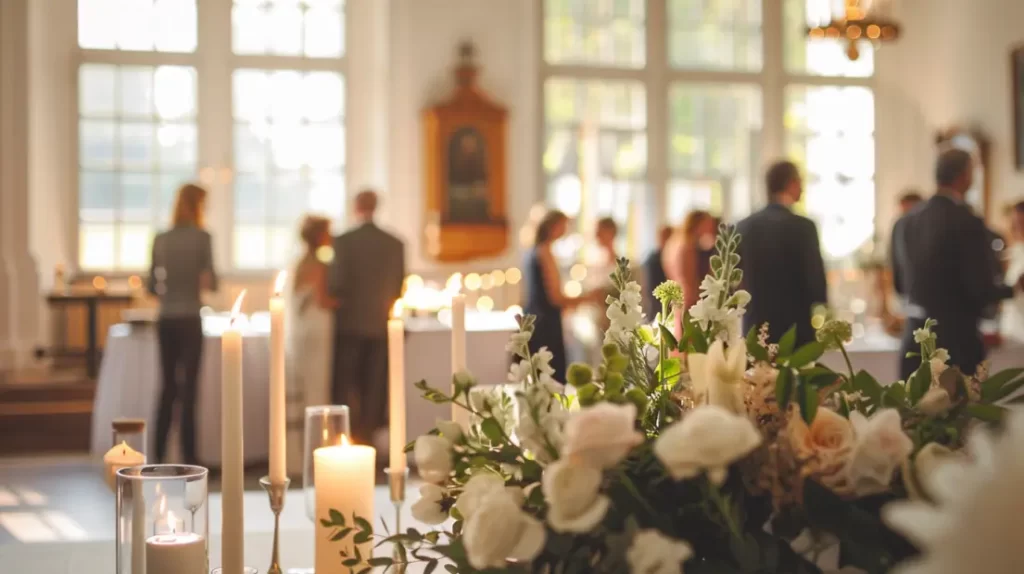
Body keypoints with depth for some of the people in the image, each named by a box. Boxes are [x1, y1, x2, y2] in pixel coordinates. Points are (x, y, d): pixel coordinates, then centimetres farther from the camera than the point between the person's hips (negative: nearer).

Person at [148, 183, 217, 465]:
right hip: (189, 319, -4)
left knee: (168, 387, 12)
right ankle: (188, 457, 0)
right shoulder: (202, 237, -6)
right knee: (187, 389, -1)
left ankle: (159, 455, 12)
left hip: (166, 320, 4)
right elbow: (212, 282, -8)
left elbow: (152, 286, 7)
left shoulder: (161, 239, 6)